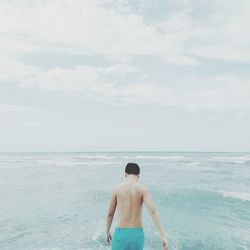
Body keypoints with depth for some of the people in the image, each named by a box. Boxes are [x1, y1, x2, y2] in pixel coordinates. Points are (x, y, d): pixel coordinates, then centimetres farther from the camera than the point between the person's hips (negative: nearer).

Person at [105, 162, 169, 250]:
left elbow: (110, 214, 7)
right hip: (137, 234, 1)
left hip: (121, 234, -1)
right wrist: (164, 236, -21)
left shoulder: (117, 189, -2)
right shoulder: (143, 189, -6)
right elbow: (153, 211, -19)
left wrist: (107, 232, 23)